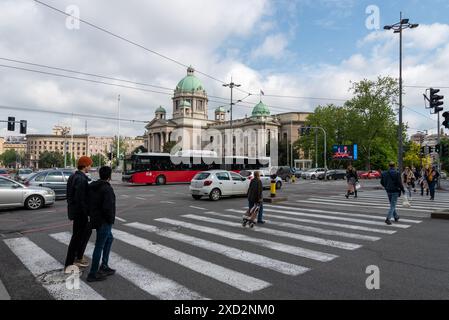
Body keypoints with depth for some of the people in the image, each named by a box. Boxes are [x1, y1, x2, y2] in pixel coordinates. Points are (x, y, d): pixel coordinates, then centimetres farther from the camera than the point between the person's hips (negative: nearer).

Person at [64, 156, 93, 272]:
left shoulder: (73, 177, 9)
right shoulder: (81, 179, -22)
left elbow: (70, 195, 15)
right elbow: (81, 199, -27)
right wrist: (87, 212, -21)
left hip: (74, 210, 10)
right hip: (79, 212, -10)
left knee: (87, 230, 23)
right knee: (77, 236, 0)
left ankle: (79, 256, 31)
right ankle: (69, 264, 11)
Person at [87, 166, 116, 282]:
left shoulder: (92, 186, 7)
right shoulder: (107, 189, -20)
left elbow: (88, 203, 13)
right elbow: (108, 207, -28)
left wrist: (92, 215, 18)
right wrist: (111, 219, -13)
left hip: (95, 219, 10)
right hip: (103, 221, -10)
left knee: (109, 238, 24)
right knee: (99, 246, 0)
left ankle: (104, 266, 27)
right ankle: (93, 274, 11)